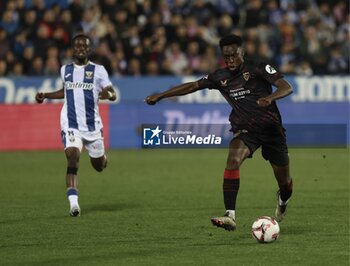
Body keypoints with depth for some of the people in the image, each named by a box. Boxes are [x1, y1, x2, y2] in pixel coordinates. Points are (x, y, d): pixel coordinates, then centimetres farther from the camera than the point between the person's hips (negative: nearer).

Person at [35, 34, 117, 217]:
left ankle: (102, 157, 51)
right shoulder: (65, 70, 10)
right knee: (72, 159, -21)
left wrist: (108, 94, -28)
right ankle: (73, 203, -25)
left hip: (93, 126, -1)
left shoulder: (98, 70, -1)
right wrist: (45, 95, 18)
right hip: (71, 125, 1)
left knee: (99, 166, 12)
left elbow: (113, 94, -6)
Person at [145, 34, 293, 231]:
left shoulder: (258, 69, -10)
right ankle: (230, 216, -36)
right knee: (233, 159, -30)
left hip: (272, 129, -2)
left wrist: (270, 97, -42)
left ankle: (283, 201, 48)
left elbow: (287, 87, -20)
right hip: (245, 130, 2)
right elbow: (192, 86, 10)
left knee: (284, 181, 8)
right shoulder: (220, 77, 3)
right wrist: (160, 96, 7)